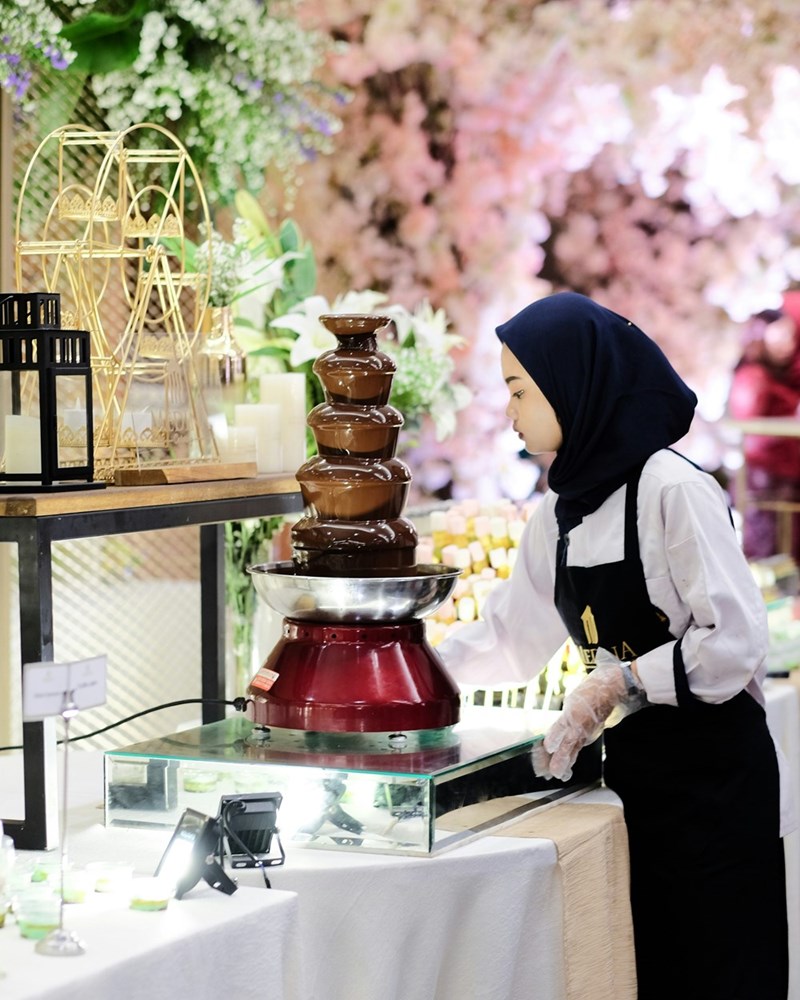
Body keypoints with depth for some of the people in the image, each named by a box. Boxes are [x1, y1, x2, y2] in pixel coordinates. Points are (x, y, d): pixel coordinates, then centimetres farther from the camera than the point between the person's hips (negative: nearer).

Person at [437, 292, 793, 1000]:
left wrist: (620, 681, -22)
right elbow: (507, 640, 18)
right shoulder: (559, 514, 10)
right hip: (631, 767, 7)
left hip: (712, 774, -7)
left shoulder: (670, 488, -15)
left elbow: (737, 640, -19)